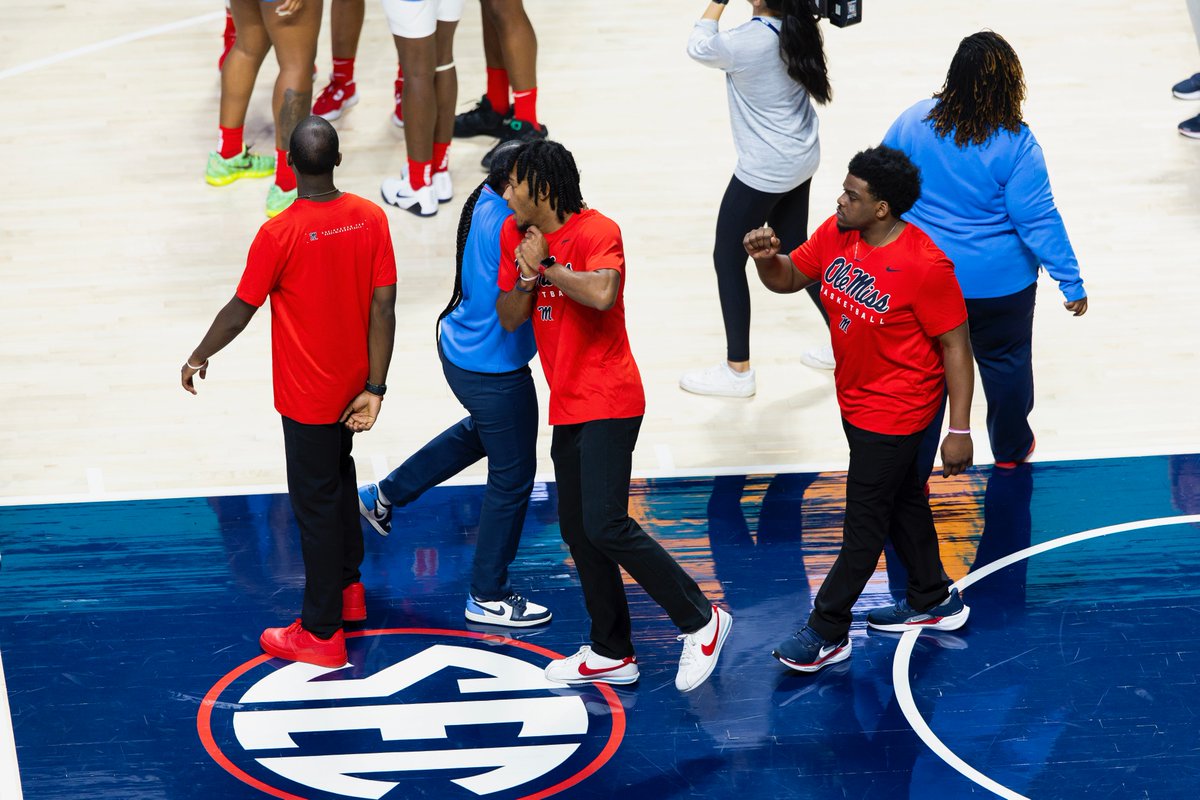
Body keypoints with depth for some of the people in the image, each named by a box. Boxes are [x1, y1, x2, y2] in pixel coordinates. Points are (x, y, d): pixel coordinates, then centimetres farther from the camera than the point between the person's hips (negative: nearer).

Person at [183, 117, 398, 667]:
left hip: (306, 395, -6)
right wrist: (374, 388, -4)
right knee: (338, 475, 28)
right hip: (353, 385, 6)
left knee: (315, 505, 4)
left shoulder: (279, 234, -22)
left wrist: (198, 359, 4)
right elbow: (383, 307, -8)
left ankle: (322, 633, 12)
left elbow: (239, 312, -13)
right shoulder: (370, 219, -8)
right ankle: (349, 587, 40)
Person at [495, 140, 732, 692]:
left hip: (607, 403, -9)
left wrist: (545, 268, -23)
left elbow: (602, 294, -34)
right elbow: (509, 319, 8)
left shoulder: (596, 232, -15)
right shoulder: (514, 234, 9)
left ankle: (699, 621, -3)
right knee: (576, 529, 11)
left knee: (606, 526, -16)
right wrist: (527, 276, -11)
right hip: (567, 406, 9)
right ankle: (611, 653, 21)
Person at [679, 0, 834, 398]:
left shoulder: (744, 43, -28)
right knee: (794, 251, 22)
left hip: (763, 172, -8)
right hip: (800, 160, 8)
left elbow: (698, 47, -9)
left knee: (727, 259, 6)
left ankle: (738, 370, 13)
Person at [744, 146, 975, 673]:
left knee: (864, 520, 2)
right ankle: (934, 601, 40)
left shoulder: (925, 266, -27)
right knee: (902, 501, 22)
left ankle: (828, 632, 13)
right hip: (856, 401, 8)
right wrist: (766, 258, -17)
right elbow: (788, 278, 8)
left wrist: (960, 430, -19)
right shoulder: (836, 235, -6)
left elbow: (955, 346, -20)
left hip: (894, 413, -8)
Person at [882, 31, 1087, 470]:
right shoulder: (1015, 144, -21)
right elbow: (1038, 220, -17)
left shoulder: (915, 121, -12)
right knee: (1005, 361, 22)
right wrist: (1071, 282, -8)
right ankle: (1011, 447, 43)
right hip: (997, 284, -2)